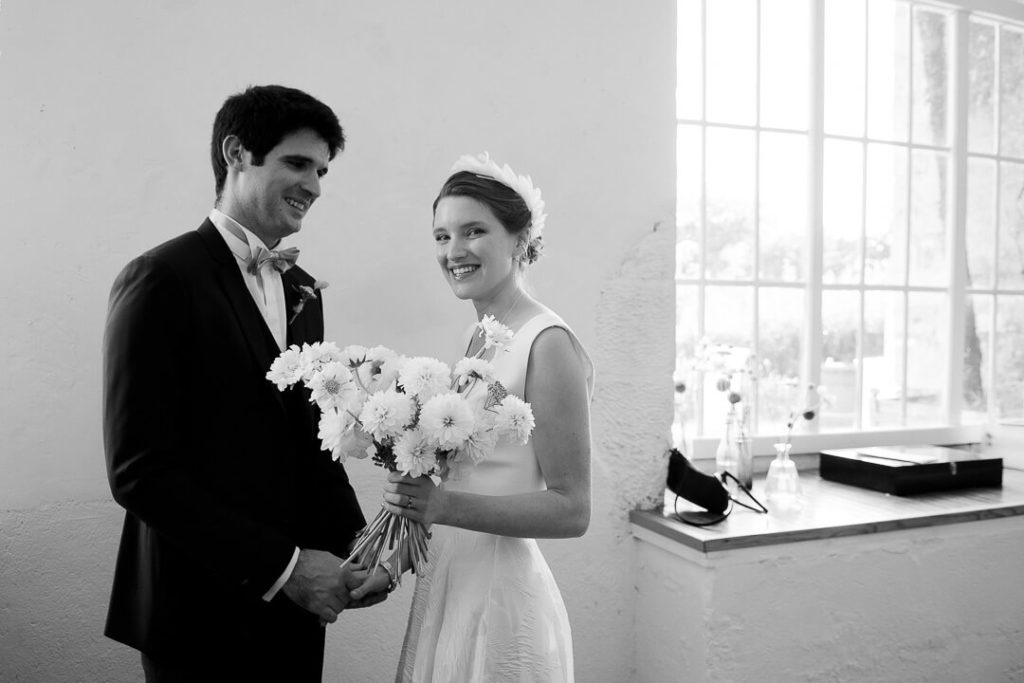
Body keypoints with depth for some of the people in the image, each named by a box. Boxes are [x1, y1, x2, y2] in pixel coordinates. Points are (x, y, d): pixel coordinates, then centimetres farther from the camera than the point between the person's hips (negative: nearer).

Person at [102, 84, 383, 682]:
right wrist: (281, 565, -18)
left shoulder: (301, 290, 8)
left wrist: (354, 542, -3)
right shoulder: (163, 279, -13)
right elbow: (138, 473, -17)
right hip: (203, 615, -6)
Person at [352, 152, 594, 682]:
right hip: (444, 589, 7)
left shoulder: (548, 343, -17)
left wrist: (446, 505, -26)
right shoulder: (477, 340, 6)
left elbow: (571, 510, -17)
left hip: (501, 599, -7)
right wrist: (392, 563, 8)